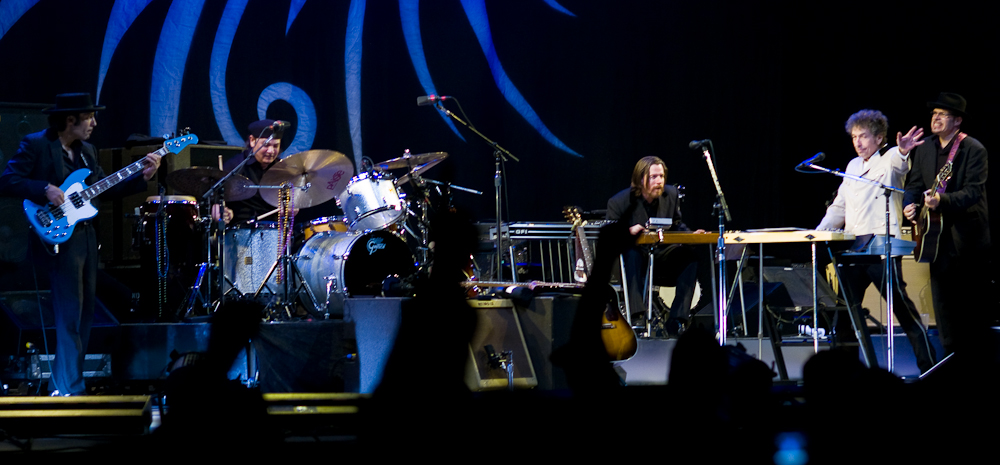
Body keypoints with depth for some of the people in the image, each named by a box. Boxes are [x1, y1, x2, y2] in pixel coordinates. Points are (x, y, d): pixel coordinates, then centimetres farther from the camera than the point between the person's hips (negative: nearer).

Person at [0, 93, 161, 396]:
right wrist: (46, 190, -23)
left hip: (86, 236, 8)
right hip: (59, 237, -8)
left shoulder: (87, 151, 15)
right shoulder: (35, 145, -8)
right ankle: (68, 389, -8)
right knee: (70, 316, -11)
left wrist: (142, 177, 4)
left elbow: (105, 188, 15)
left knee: (86, 312, 11)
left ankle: (67, 383, 19)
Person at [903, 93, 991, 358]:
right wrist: (910, 204, -8)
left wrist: (943, 200, -34)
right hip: (937, 234, 6)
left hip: (968, 236, -6)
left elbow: (974, 191, -20)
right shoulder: (925, 148, 9)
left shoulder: (973, 150, -11)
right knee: (943, 299, 7)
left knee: (976, 303, 0)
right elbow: (915, 184, 13)